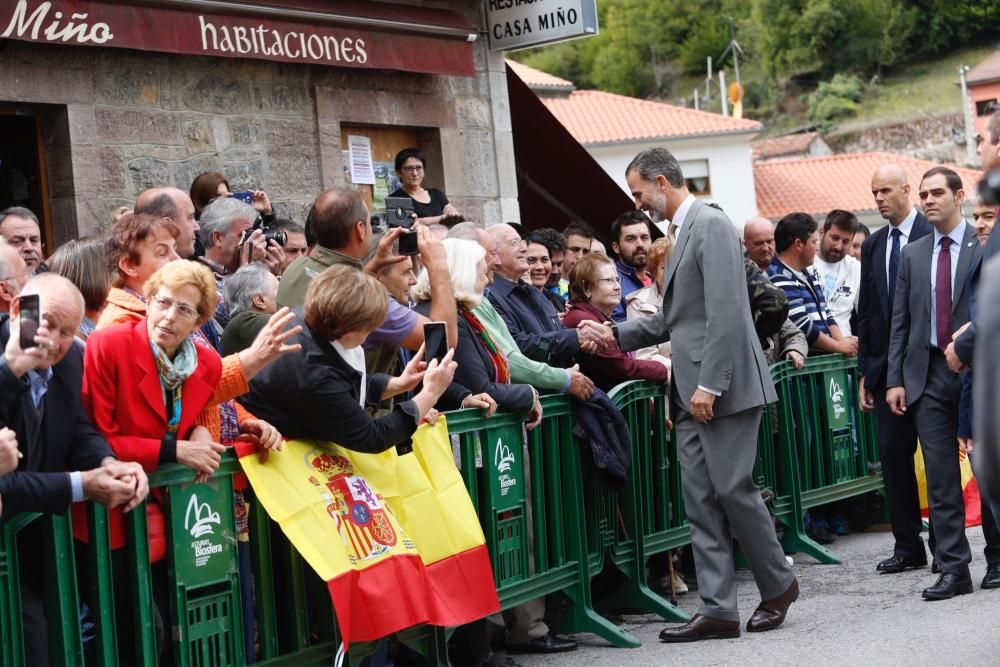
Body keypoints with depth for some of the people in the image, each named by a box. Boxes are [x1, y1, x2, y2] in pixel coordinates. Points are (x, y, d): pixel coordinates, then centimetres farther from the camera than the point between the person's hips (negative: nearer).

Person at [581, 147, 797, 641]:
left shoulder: (710, 225, -11)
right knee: (701, 501, 5)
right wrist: (618, 334, 13)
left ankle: (778, 584, 16)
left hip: (722, 386, -9)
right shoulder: (682, 232, 18)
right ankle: (717, 609, 6)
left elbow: (726, 311, -19)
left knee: (732, 489, -4)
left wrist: (709, 384, -21)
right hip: (692, 392, 9)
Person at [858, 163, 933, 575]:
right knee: (892, 453, 5)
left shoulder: (932, 235, -5)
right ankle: (907, 547, 12)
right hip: (887, 366, 6)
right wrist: (865, 372, 11)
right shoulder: (874, 245, 13)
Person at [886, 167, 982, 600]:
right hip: (928, 374, 4)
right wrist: (895, 379, 5)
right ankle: (953, 569, 6)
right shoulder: (912, 255, 13)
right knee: (940, 477, 2)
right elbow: (900, 321, 12)